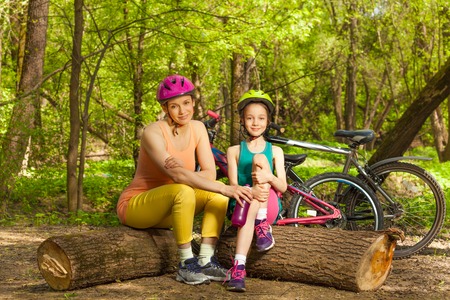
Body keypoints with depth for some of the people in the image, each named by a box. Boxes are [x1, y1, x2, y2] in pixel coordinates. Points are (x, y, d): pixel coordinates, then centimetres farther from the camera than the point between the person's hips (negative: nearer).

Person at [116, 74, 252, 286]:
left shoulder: (197, 128, -2)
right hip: (134, 205, -7)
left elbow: (210, 174, -11)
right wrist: (226, 189, -43)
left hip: (168, 210, 7)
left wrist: (183, 171, -33)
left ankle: (206, 261, -16)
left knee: (217, 192, -15)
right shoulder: (154, 132, -22)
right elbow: (177, 176, -35)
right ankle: (186, 265, -24)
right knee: (184, 192, -35)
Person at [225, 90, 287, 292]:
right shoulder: (234, 151, 8)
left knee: (259, 159, -21)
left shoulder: (275, 151, 9)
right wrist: (251, 192, -28)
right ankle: (239, 268, -49)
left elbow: (283, 186, -3)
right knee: (249, 203, -39)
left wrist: (269, 177, -28)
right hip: (242, 204, 0)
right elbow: (233, 185, -4)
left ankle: (263, 225, -25)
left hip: (269, 207, 0)